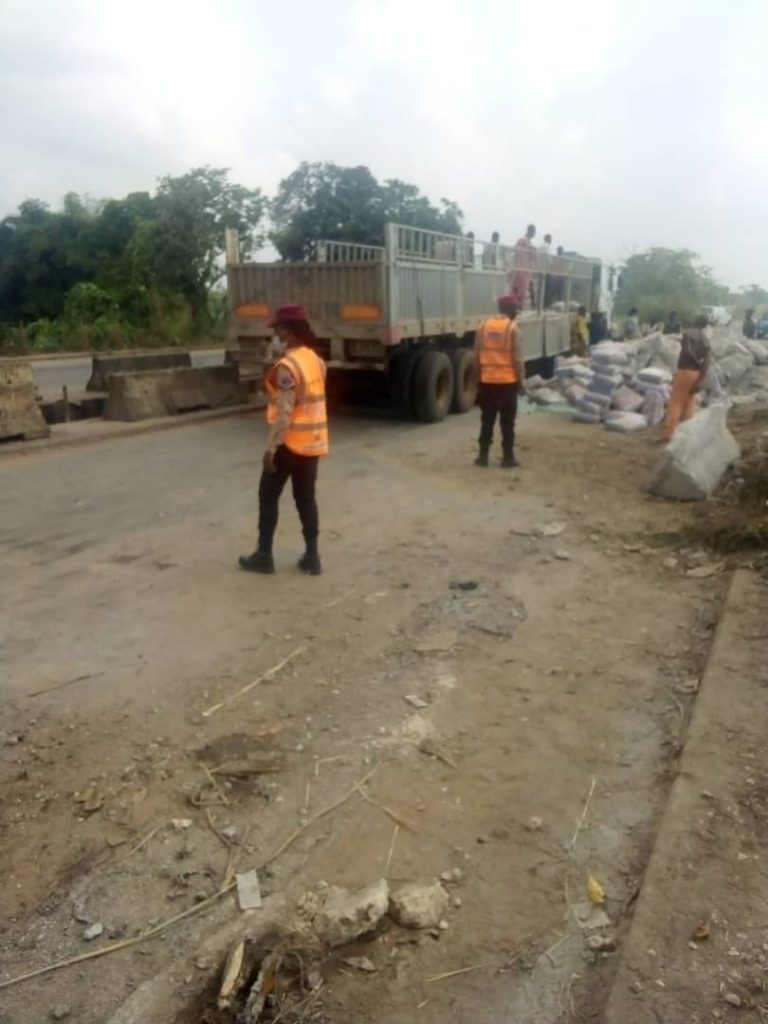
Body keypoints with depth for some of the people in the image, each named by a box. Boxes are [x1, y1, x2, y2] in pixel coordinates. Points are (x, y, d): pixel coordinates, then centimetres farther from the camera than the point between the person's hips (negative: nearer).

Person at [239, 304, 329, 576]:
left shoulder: (287, 366, -18)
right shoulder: (316, 360, 8)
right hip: (313, 442, 8)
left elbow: (284, 412, -22)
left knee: (268, 496, 7)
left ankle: (264, 556, 14)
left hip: (290, 442, -7)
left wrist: (270, 448, -18)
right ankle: (312, 557, 13)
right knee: (306, 498, 12)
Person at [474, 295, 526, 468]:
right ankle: (508, 457, 6)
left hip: (487, 380, 4)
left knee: (487, 420, 11)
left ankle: (483, 456, 13)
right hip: (508, 380, -4)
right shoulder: (512, 327, -8)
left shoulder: (484, 326, 5)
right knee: (507, 421, 3)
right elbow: (516, 358, -10)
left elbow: (477, 353, 8)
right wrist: (521, 381, -3)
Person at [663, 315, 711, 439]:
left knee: (676, 402, -3)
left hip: (685, 370, -6)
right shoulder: (706, 339, 9)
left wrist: (697, 363, -9)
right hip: (696, 372, 6)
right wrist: (701, 381, -2)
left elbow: (688, 350, -24)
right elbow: (706, 361, 2)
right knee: (689, 403, 12)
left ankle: (670, 432, -6)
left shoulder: (688, 332, -8)